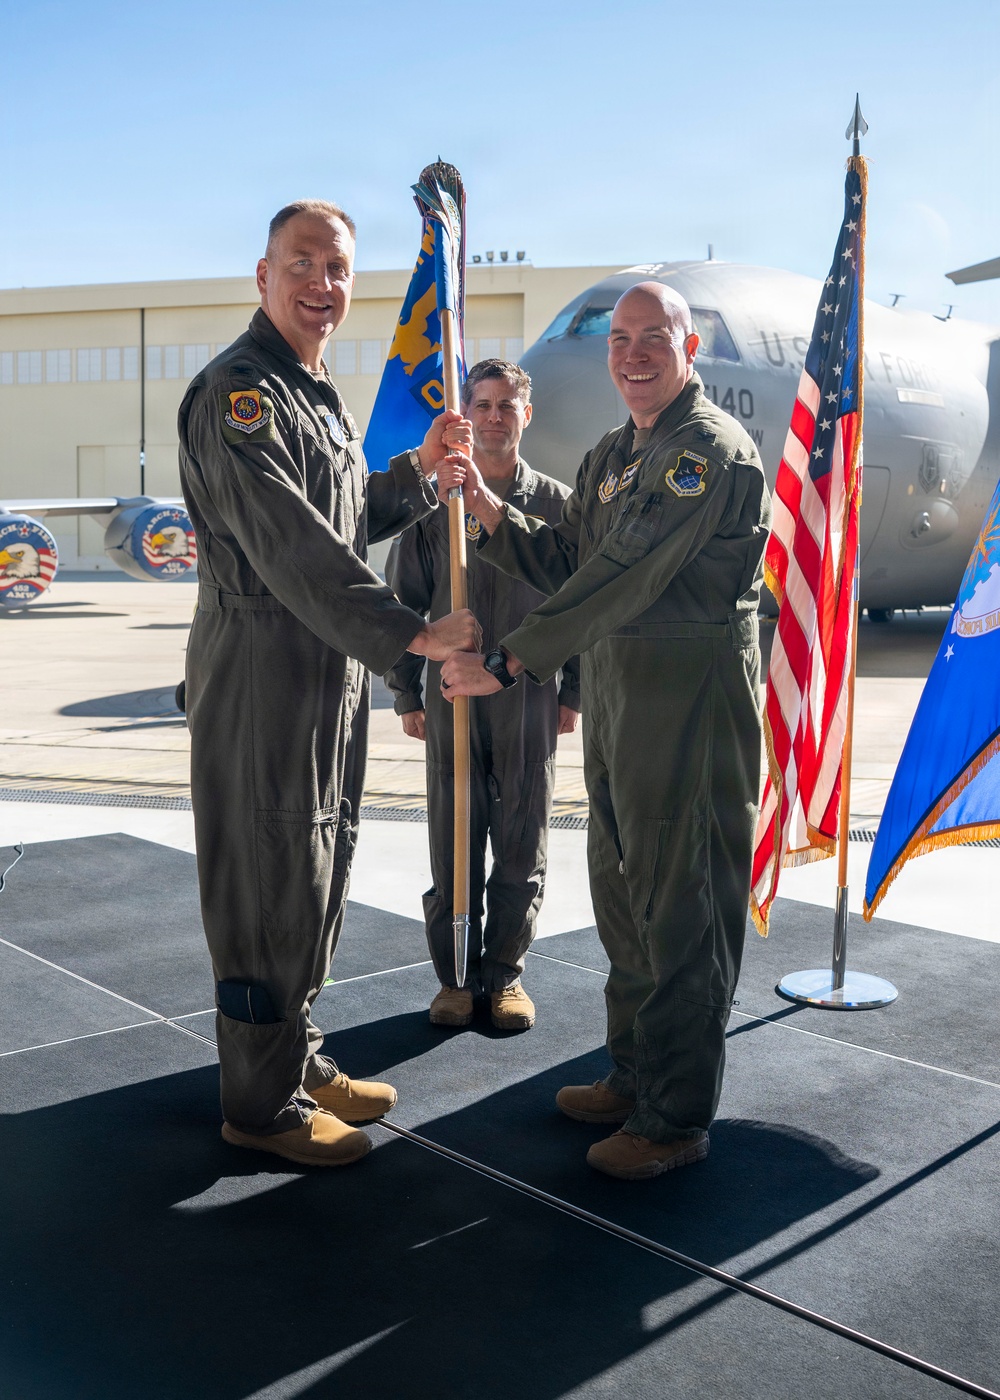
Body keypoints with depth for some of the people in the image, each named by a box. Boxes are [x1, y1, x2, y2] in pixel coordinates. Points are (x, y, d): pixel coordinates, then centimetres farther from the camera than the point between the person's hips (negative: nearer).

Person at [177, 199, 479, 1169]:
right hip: (261, 677, -10)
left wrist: (420, 470, 10)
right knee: (271, 888, -1)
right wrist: (409, 633, -26)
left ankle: (299, 1065, 33)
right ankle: (261, 1104, 14)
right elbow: (291, 546, -24)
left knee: (317, 878, 17)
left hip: (329, 673, 10)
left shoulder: (317, 395, 18)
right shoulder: (238, 391, -14)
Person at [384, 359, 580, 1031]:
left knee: (522, 847, 6)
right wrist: (407, 694, 3)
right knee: (453, 844, 6)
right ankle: (456, 976, 19)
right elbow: (405, 601, 7)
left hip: (530, 698, 0)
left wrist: (573, 693, 3)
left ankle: (506, 974, 20)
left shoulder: (556, 504, 5)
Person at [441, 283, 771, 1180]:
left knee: (680, 905, -1)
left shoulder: (713, 450, -15)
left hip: (691, 694, -9)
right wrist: (485, 504, 0)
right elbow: (564, 562, 14)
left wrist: (509, 661, -26)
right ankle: (634, 1076, 34)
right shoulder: (611, 456, 16)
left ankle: (676, 1118, 12)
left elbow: (624, 576, -24)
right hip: (613, 685, 10)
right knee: (622, 893, 17)